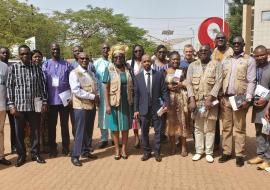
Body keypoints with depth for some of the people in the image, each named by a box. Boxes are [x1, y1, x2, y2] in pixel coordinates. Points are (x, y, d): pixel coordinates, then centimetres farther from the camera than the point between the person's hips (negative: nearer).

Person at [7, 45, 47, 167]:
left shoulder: (37, 68, 6)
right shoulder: (13, 68, 1)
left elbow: (42, 86, 7)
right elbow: (9, 87, 0)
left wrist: (44, 102, 2)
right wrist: (11, 105, -5)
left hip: (35, 106, 1)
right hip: (19, 106, -1)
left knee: (35, 131, 9)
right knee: (19, 133, 7)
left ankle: (35, 154, 24)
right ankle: (21, 156, 22)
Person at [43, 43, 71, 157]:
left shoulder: (66, 64, 5)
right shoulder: (46, 65, 4)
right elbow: (43, 82, 2)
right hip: (51, 100, 0)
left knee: (64, 124, 9)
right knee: (52, 125, 8)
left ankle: (65, 147, 19)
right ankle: (52, 148, 19)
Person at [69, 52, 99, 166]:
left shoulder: (91, 74, 15)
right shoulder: (74, 73, -9)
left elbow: (95, 87, 19)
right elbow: (76, 90, -19)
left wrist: (97, 96, -4)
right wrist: (92, 96, -18)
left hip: (92, 105, 7)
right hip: (80, 106, -7)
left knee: (89, 130, 13)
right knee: (80, 131, -4)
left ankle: (86, 151, 27)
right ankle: (75, 156, 4)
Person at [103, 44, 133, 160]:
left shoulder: (127, 70, 4)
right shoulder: (109, 70, -5)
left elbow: (131, 86, 8)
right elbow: (106, 88, -7)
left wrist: (132, 101, 4)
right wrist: (107, 105, -13)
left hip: (126, 102, 3)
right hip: (114, 102, -2)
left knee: (125, 126, 9)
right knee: (115, 127, 7)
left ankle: (124, 149, 21)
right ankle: (117, 150, 19)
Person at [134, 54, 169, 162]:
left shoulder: (159, 75, 1)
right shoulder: (137, 77, 4)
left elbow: (164, 91, 1)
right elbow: (136, 94, 3)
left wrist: (166, 104, -10)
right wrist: (136, 110, 0)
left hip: (156, 108, -1)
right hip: (143, 108, 1)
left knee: (158, 131, 6)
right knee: (144, 132, 9)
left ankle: (157, 152, 19)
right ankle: (146, 152, 23)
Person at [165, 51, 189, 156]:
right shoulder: (166, 71, 8)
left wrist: (181, 85, -12)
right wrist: (168, 86, -12)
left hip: (181, 98, -1)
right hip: (169, 99, 1)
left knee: (182, 121, 0)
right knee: (171, 121, 3)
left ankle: (184, 147, 9)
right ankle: (172, 146, 15)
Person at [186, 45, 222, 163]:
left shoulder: (216, 65, 1)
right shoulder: (192, 65, 8)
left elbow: (218, 82, -7)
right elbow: (189, 83, 2)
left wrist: (209, 99, -16)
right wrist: (192, 100, -9)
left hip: (210, 101, -2)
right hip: (196, 101, 2)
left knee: (210, 128, 4)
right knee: (198, 127, 9)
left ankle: (209, 152, 14)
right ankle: (199, 151, 18)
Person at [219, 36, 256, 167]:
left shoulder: (249, 60, -1)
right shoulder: (226, 60, 13)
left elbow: (251, 81, -6)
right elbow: (221, 79, 11)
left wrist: (247, 99, -14)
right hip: (225, 98, 4)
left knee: (240, 128, 2)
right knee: (226, 127, 8)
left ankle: (240, 155, 9)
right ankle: (226, 152, 18)